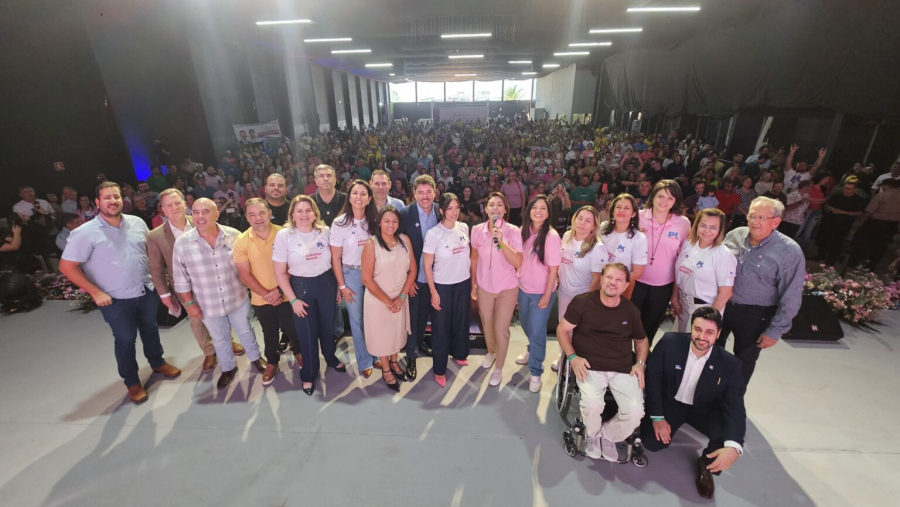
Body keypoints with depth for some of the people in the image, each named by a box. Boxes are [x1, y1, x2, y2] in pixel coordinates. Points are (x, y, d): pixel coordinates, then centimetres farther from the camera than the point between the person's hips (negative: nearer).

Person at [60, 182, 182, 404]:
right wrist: (96, 292, -15)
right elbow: (67, 266, -11)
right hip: (116, 300, -4)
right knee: (125, 339, 8)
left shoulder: (137, 223, -1)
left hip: (147, 291, 4)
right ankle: (132, 382, 29)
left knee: (150, 329, 21)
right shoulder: (85, 233, -14)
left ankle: (157, 362, 44)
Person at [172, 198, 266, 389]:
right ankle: (228, 368, 43)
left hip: (238, 298, 0)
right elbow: (180, 278, -5)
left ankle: (255, 357, 44)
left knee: (245, 331, 19)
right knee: (220, 339, 20)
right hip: (208, 305, 1)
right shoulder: (182, 243, -12)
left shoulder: (234, 235, -12)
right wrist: (189, 303, -4)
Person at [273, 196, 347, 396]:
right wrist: (293, 299, -10)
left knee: (328, 326, 20)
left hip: (327, 283, 2)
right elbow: (280, 272, -8)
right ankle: (309, 374, 33)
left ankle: (331, 358, 48)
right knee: (307, 332, 10)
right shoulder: (284, 235, -12)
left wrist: (339, 286, 5)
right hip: (301, 287, -2)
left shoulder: (325, 231, -6)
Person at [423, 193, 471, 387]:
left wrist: (473, 280, 9)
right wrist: (433, 292, -11)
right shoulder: (433, 233, -17)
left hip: (464, 283, 4)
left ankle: (459, 353, 46)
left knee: (461, 321, 21)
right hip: (443, 285, -4)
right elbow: (427, 265, -11)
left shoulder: (464, 228, -4)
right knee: (441, 326, 8)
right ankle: (439, 369, 24)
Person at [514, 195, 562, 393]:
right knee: (526, 325, 23)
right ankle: (532, 350, 52)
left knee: (537, 331, 0)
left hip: (541, 292, -5)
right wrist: (516, 281, 7)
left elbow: (554, 269, -15)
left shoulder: (551, 236, -18)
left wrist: (547, 296, -14)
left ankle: (535, 373, 19)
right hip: (523, 289, 6)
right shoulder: (524, 231, -3)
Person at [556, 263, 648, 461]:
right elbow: (562, 330, 2)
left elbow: (641, 341, 24)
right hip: (590, 366, -3)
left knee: (635, 412, -19)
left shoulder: (630, 311, 9)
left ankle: (608, 435, 16)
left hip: (624, 369, 3)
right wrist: (572, 357, -12)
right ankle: (593, 434, 9)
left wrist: (640, 363, 5)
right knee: (592, 404, -30)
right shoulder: (582, 302, -3)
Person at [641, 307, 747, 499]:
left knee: (729, 435, -26)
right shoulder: (669, 343, -21)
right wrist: (657, 417, -17)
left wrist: (733, 447, -39)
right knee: (652, 442, -17)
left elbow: (735, 408, -22)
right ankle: (670, 425, 21)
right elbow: (652, 378, -14)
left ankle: (705, 466, 8)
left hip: (704, 409, 1)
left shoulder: (729, 364, -18)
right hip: (669, 403, -1)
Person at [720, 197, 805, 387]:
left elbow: (790, 298, -13)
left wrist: (775, 330, -13)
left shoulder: (789, 251, -16)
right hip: (721, 305, 4)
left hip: (754, 315, -3)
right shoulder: (734, 235, -5)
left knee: (744, 361, 16)